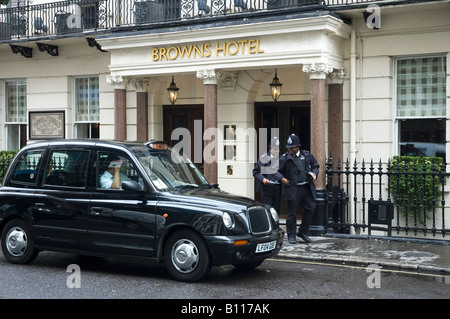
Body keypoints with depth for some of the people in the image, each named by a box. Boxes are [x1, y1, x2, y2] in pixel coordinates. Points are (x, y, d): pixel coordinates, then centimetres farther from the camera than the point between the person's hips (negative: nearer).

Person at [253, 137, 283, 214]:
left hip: (278, 187, 4)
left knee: (276, 210, 6)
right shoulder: (263, 158, -1)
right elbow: (256, 172, -1)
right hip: (267, 187, -4)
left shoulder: (280, 158, 9)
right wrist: (263, 179, -16)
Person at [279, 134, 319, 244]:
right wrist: (281, 179, -13)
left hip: (307, 187, 4)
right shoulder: (284, 158, -3)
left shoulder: (307, 155, 10)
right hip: (293, 189, -4)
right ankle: (291, 235, 14)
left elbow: (315, 165, 22)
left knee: (311, 208, 1)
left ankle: (303, 232, 17)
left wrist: (314, 174, 3)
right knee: (292, 212, 1)